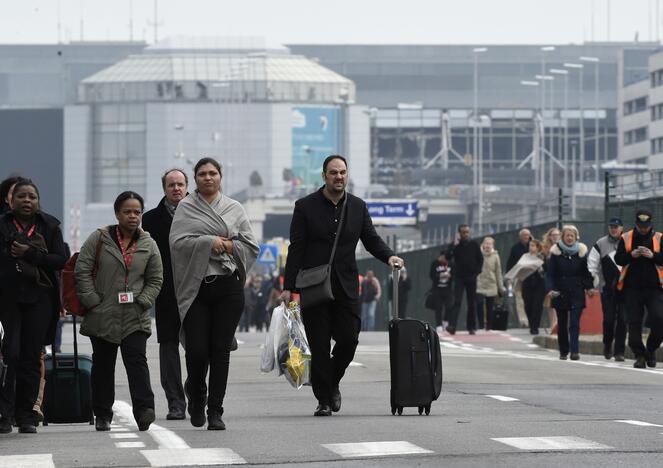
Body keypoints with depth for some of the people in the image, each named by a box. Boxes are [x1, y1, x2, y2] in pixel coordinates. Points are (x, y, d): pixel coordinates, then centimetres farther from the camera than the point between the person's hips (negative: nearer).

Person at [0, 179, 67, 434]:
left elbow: (61, 260, -1)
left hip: (39, 300, 2)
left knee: (31, 357, 2)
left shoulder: (49, 226, 9)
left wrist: (30, 254, -13)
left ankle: (27, 415, 9)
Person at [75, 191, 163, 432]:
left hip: (135, 319, 0)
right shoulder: (99, 239, 1)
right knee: (102, 365, 7)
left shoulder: (148, 245, 7)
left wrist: (142, 302, -4)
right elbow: (82, 270, -2)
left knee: (136, 360, -13)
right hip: (102, 317, 0)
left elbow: (155, 279, 11)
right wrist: (92, 301, -8)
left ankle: (144, 410, -21)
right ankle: (102, 414, 17)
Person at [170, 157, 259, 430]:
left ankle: (215, 412, 2)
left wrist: (230, 246, -6)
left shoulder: (234, 209, 11)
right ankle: (197, 393, 24)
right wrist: (208, 242, -14)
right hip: (196, 287, -1)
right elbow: (177, 242, -7)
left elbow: (251, 246, 9)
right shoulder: (186, 208, 6)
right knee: (197, 350, -6)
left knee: (220, 350, -3)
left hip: (228, 287, 1)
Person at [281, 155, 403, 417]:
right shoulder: (306, 206, 0)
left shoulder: (358, 207, 9)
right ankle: (323, 400, 6)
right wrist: (288, 287, -8)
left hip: (346, 287, 2)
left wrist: (389, 256, -9)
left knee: (349, 339, -3)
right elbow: (296, 249, -3)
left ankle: (332, 383, 24)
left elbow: (371, 239, 13)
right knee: (319, 346, -1)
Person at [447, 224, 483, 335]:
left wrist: (477, 271, -3)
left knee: (472, 303, 6)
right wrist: (454, 245, -19)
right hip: (459, 277, -1)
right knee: (457, 302, -12)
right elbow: (448, 256, -10)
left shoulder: (474, 244, 4)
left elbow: (480, 259, 8)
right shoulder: (456, 244, 1)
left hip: (471, 277, 1)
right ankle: (452, 326, -20)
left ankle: (472, 327, 13)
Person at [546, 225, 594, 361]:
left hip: (577, 293, -1)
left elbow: (586, 272, 12)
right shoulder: (556, 251, 1)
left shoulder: (582, 251, 4)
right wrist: (550, 289, -15)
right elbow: (550, 273, -1)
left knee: (574, 323, -11)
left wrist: (589, 287, -1)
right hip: (560, 293, 1)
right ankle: (563, 351, 17)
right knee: (562, 324, 7)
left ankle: (574, 351, -17)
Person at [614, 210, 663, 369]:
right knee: (634, 323, 0)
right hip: (632, 288, 1)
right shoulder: (626, 238, 5)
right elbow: (618, 259, 1)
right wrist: (631, 255, -16)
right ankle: (640, 356, 8)